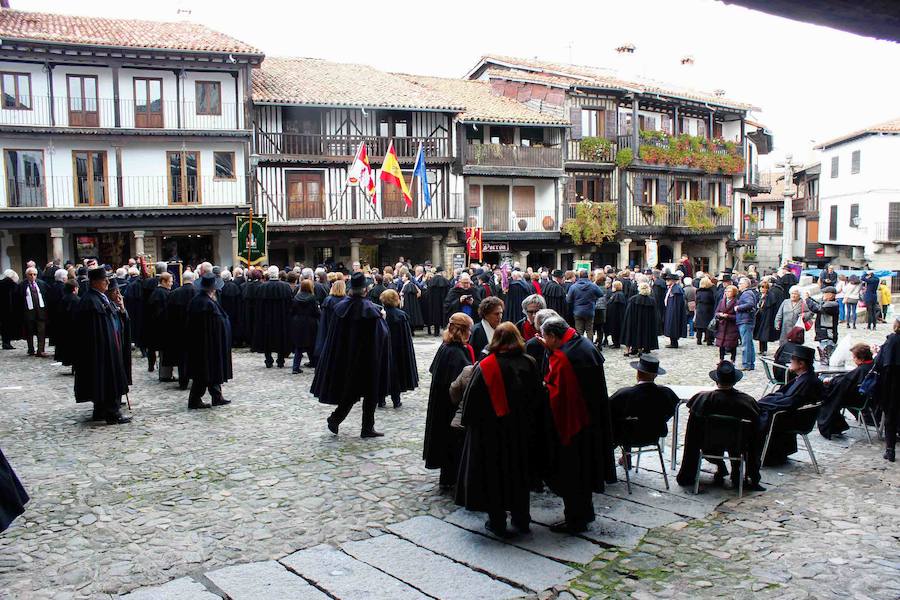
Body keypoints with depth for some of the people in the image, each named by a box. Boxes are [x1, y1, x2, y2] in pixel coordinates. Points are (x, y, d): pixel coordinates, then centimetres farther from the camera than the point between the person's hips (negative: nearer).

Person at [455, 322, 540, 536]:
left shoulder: (485, 366, -13)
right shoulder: (529, 364, -5)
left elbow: (472, 399, -11)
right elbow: (538, 397, 1)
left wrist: (469, 422, 2)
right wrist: (529, 419, 13)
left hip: (491, 429, -3)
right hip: (521, 430, 3)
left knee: (493, 473, 9)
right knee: (519, 472, 16)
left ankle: (497, 522, 14)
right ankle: (521, 520, 23)